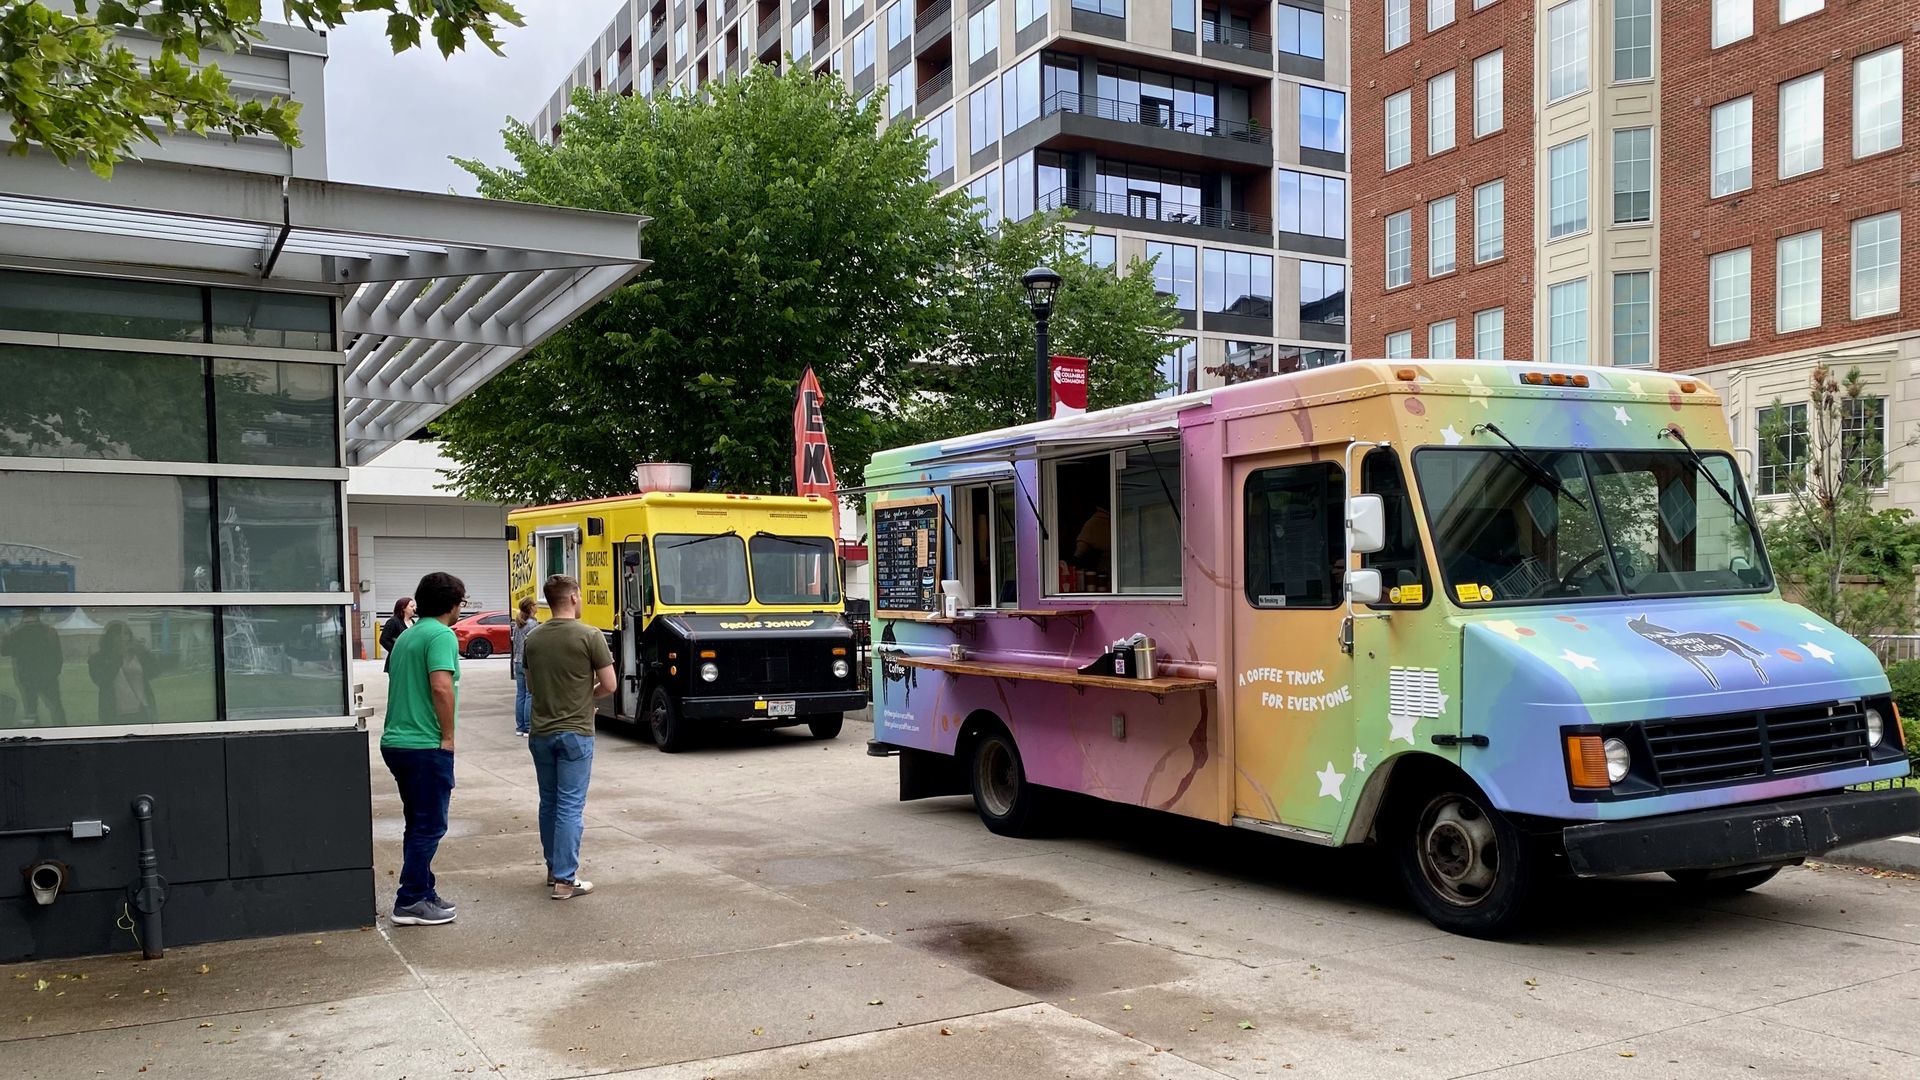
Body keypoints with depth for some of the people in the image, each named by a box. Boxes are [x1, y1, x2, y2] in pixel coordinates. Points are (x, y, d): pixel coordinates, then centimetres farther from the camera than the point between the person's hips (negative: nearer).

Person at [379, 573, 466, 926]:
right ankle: (411, 903, 2)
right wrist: (448, 736, -15)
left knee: (419, 824, 17)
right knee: (430, 826, -1)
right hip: (426, 746, -9)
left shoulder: (407, 635, 15)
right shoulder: (441, 635, -14)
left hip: (397, 742, 9)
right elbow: (441, 687, -26)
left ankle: (422, 894, 23)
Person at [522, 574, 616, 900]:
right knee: (570, 806, -2)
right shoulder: (590, 636, -12)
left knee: (548, 803, 17)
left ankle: (553, 868, 27)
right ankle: (565, 879, -2)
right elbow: (609, 685, -9)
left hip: (540, 733, 5)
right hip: (575, 733, -5)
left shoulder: (533, 638, 5)